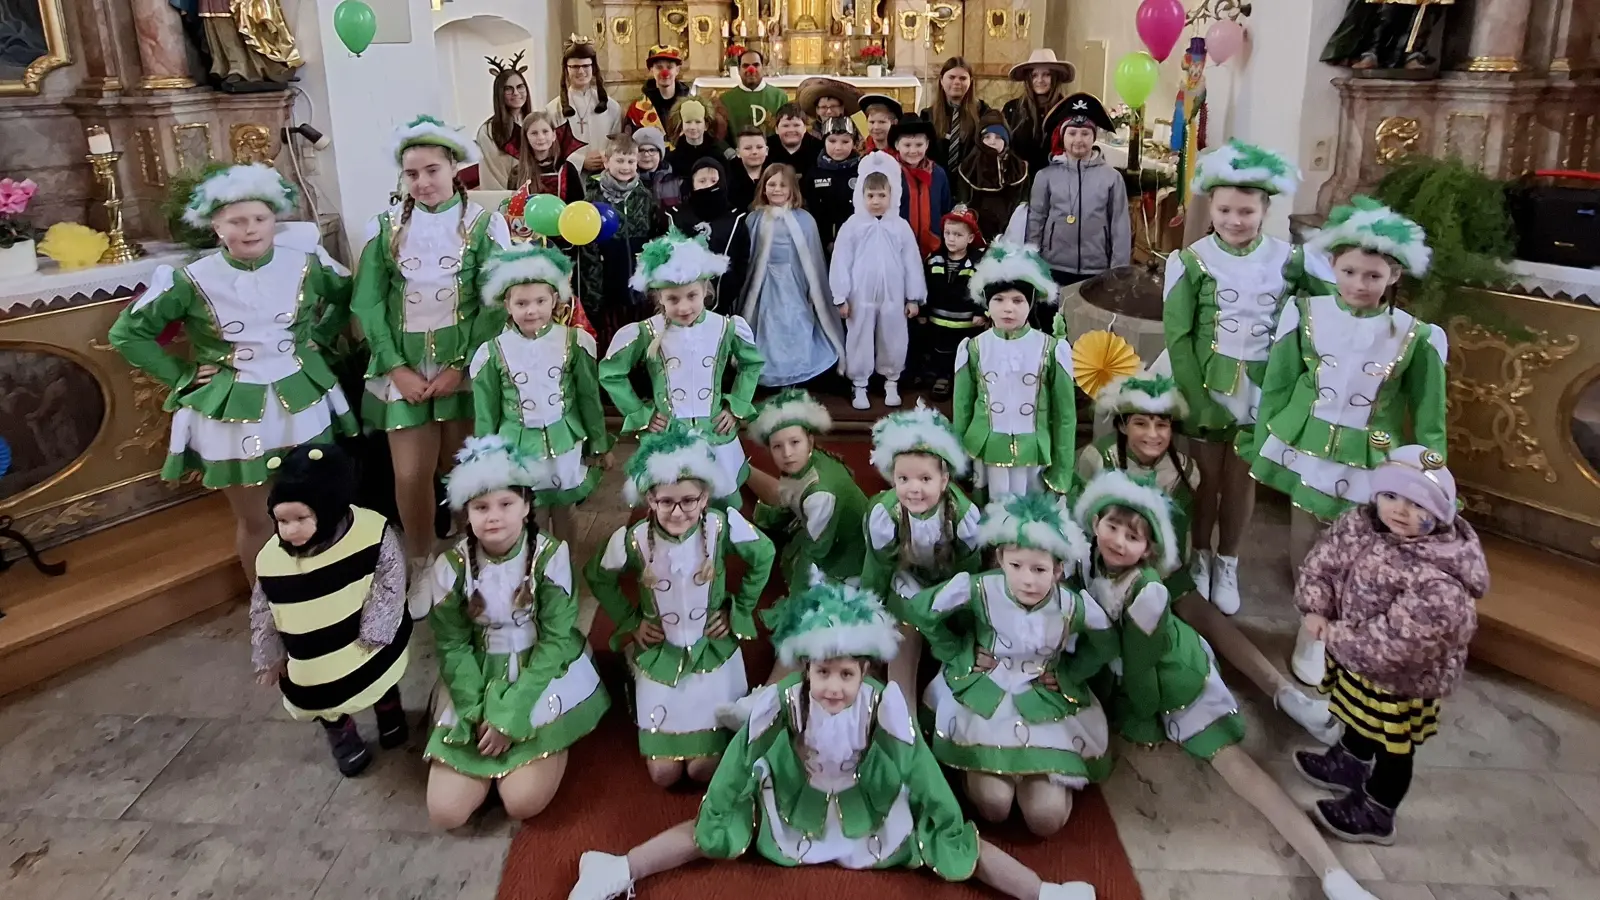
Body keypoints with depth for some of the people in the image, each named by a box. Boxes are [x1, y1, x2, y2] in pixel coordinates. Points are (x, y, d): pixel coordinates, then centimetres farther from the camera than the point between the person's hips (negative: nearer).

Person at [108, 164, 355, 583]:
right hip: (233, 414, -1)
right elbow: (127, 333, -3)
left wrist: (318, 338, 4)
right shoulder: (191, 280, -12)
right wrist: (182, 376, -6)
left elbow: (347, 297, 13)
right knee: (254, 522, 11)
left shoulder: (305, 262, -7)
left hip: (303, 404, 2)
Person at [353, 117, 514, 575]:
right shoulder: (386, 226, 4)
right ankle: (419, 564, 18)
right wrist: (396, 367, -9)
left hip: (465, 366, -1)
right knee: (410, 474, -2)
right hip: (404, 367, 2)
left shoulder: (484, 225, -2)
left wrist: (461, 366, -12)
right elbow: (368, 301, 1)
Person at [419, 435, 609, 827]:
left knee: (523, 801, -19)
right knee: (446, 811, -7)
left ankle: (552, 738, 12)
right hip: (477, 678, 3)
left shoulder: (550, 555, -17)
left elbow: (556, 639, -14)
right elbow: (452, 646, -3)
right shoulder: (452, 565, -10)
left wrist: (511, 714, -18)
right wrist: (478, 711, -15)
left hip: (544, 674, -2)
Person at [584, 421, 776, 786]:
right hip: (659, 656, 1)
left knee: (705, 769, -2)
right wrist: (630, 622, 0)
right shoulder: (631, 540, -21)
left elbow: (763, 558, -2)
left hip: (714, 652, 0)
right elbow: (597, 578, 1)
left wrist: (738, 611, -1)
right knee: (664, 774, 6)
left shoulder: (724, 527, -23)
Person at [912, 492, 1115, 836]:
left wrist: (1066, 675, -2)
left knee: (1047, 820, -6)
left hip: (1046, 706, 1)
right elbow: (918, 609, -10)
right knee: (994, 808, -11)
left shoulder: (1073, 606, -21)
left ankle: (1056, 775, 26)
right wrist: (958, 654, -7)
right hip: (984, 700, -1)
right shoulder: (980, 589, -25)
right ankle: (976, 764, 22)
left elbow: (1106, 646, 2)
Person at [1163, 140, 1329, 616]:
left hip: (1261, 389, 2)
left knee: (1241, 477, 12)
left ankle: (1227, 565, 31)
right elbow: (1177, 337, -10)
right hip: (1208, 386, -2)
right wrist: (1198, 401, -14)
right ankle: (1199, 558, 31)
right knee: (1207, 475, 9)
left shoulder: (1288, 259, -2)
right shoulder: (1191, 261, -9)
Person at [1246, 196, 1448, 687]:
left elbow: (1429, 417, 0)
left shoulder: (1415, 338, -8)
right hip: (1305, 447, 1)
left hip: (1368, 461, -1)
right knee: (1304, 541, 13)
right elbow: (1277, 385, 1)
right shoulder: (1306, 314, -7)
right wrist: (1263, 440, 4)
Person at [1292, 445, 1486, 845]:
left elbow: (1398, 641, -37)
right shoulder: (1359, 523, -14)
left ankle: (1374, 815, 35)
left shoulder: (1438, 585, -36)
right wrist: (1316, 610, -17)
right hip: (1358, 655, 8)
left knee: (1392, 748, 15)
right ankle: (1349, 762, 59)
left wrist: (1339, 638, -28)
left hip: (1403, 675, -8)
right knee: (1357, 714, 33)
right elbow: (1321, 563, -3)